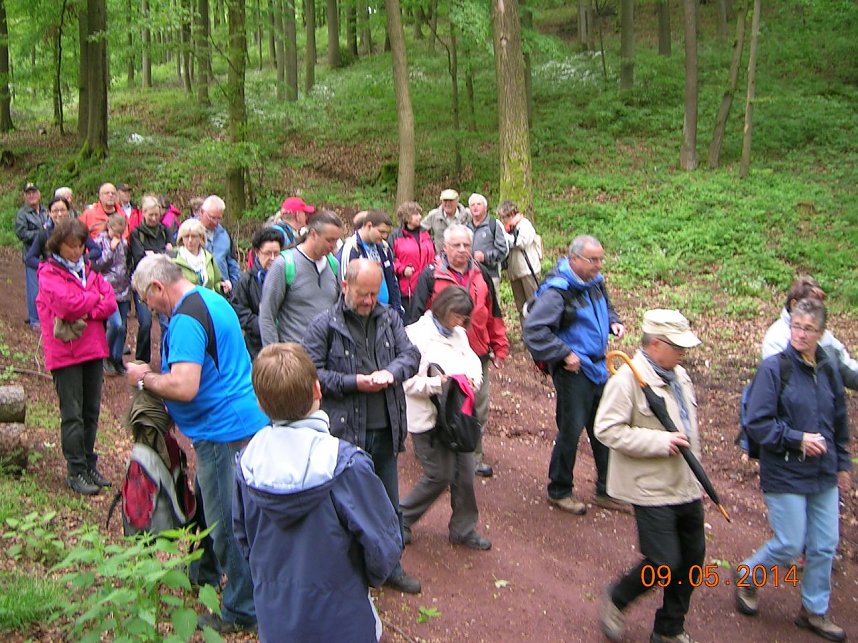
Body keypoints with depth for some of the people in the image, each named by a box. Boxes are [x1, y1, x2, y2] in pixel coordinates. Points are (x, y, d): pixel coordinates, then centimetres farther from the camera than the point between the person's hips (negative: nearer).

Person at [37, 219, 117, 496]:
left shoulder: (87, 270, 13)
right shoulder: (49, 273, -5)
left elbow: (111, 303, 1)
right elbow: (68, 303, -21)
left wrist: (85, 313, -14)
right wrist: (96, 298, -5)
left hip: (93, 349, 6)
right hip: (65, 353, -6)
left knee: (91, 412, 11)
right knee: (72, 415, 0)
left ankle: (89, 465, 22)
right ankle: (76, 472, 7)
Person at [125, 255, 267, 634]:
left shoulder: (185, 318, -20)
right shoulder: (212, 300, 12)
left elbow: (184, 387, -29)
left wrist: (144, 379, -11)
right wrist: (155, 374, 17)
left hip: (223, 429, -10)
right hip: (247, 417, 10)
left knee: (226, 521, 3)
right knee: (211, 504, 25)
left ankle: (242, 610, 17)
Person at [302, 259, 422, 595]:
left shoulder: (389, 318, 5)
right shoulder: (325, 324, -9)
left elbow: (411, 354, 3)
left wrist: (391, 372, -18)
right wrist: (354, 383, -18)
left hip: (385, 429, 5)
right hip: (344, 431, -5)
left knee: (389, 504, 18)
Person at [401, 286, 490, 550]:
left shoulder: (458, 333, 11)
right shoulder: (417, 335, -13)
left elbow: (473, 360, 13)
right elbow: (408, 381, -17)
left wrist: (473, 378, -8)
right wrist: (439, 382, -26)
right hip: (429, 418, -7)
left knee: (465, 473, 10)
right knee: (440, 476, -3)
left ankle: (463, 529, 26)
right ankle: (400, 519, 19)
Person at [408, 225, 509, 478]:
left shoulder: (481, 274, 6)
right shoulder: (431, 275, -8)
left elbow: (493, 314, 12)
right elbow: (418, 315, -8)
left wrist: (499, 347, 12)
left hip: (477, 354, 4)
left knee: (479, 410, 13)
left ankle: (474, 457, 29)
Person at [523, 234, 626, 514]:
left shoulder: (596, 282, 6)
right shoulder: (557, 290, -20)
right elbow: (533, 329, -26)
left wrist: (613, 322, 5)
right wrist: (564, 354, -23)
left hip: (599, 368, 8)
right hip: (573, 370, -8)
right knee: (571, 431, 2)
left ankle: (607, 490, 30)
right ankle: (559, 491, 21)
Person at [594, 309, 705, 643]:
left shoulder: (679, 375, 10)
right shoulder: (628, 379, -18)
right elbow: (607, 429, -23)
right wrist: (660, 442, -25)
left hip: (686, 487, 9)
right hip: (652, 488, -8)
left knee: (692, 558, 14)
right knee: (664, 563, -8)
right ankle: (615, 600, 21)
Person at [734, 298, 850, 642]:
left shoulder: (828, 369, 5)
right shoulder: (774, 367, -13)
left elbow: (839, 421, 17)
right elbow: (757, 423, -14)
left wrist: (842, 464, 18)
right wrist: (797, 439, -20)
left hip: (823, 475, 6)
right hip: (785, 475, -6)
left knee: (825, 545, 11)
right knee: (790, 544, 0)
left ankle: (815, 611, 29)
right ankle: (747, 576, 28)